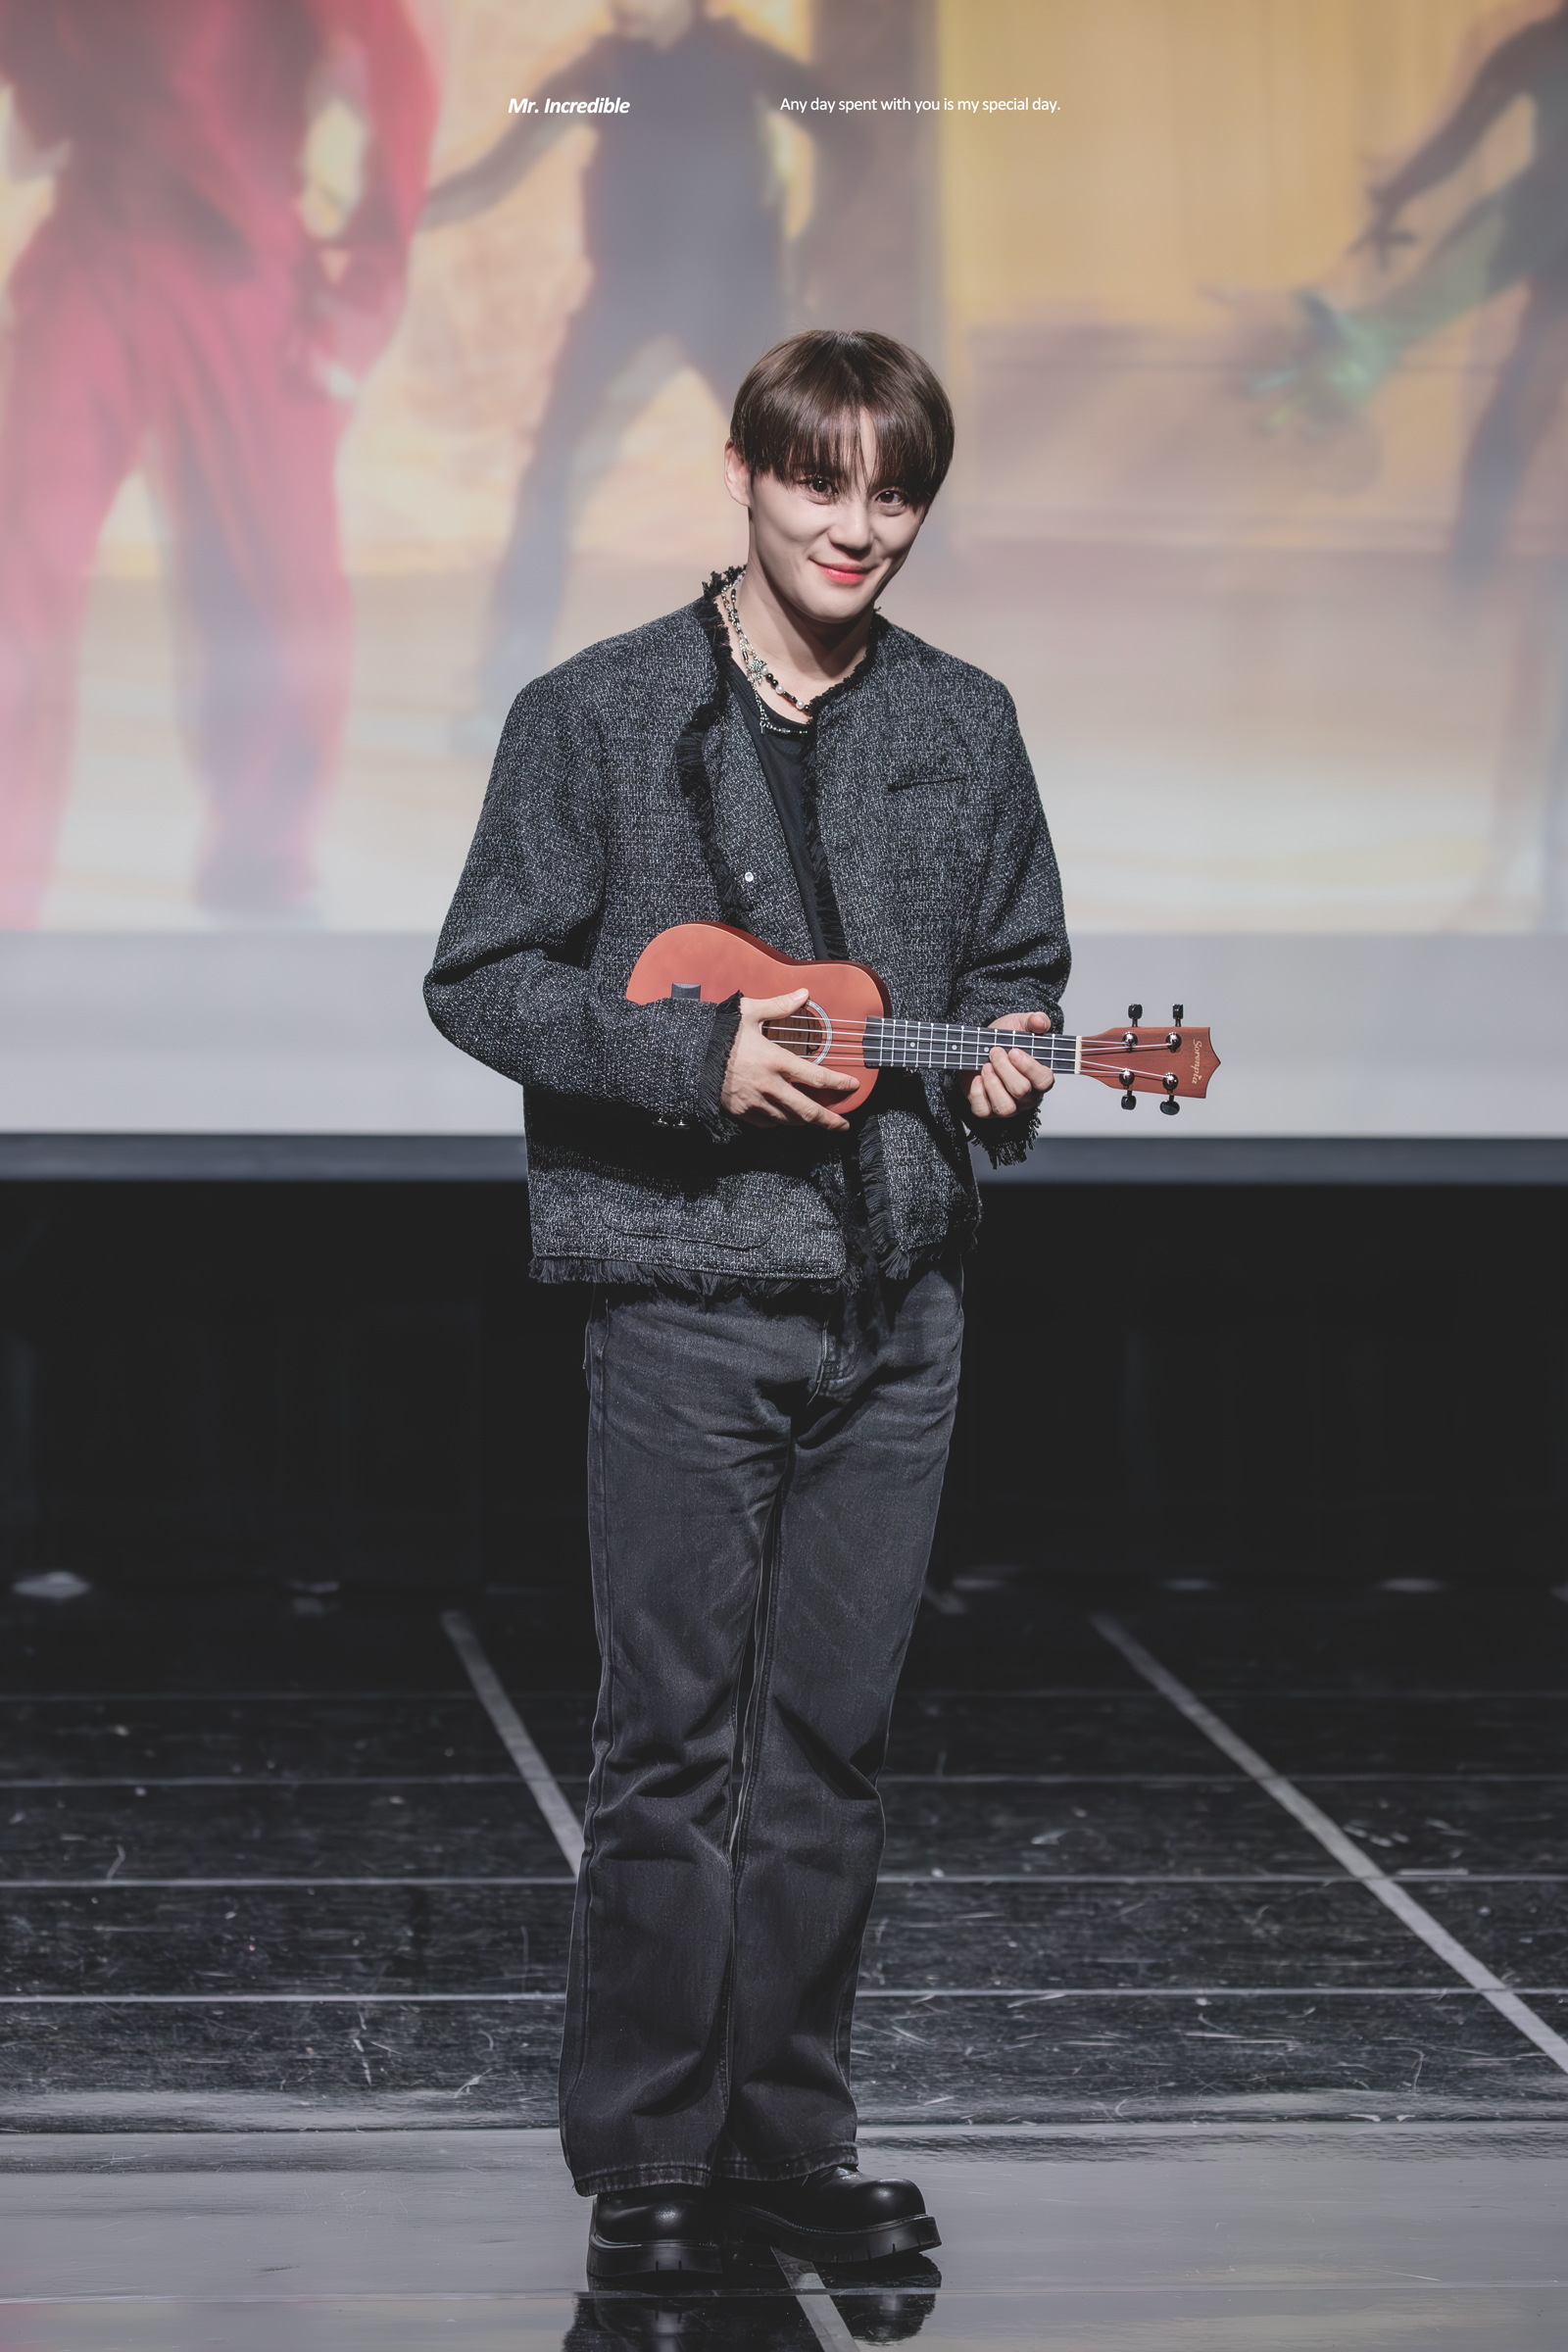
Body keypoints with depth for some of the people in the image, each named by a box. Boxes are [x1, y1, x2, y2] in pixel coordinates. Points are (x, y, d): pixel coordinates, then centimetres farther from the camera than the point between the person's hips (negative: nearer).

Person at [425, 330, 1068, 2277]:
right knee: (675, 1737, -2)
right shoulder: (597, 718, -2)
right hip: (685, 1290, -4)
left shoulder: (963, 729, 9)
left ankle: (791, 2144, 17)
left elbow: (1014, 969, 18)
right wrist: (695, 1054, -13)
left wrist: (1001, 1066, -4)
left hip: (898, 1301, 4)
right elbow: (480, 980, -2)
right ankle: (645, 2155, 8)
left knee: (830, 1739, 8)